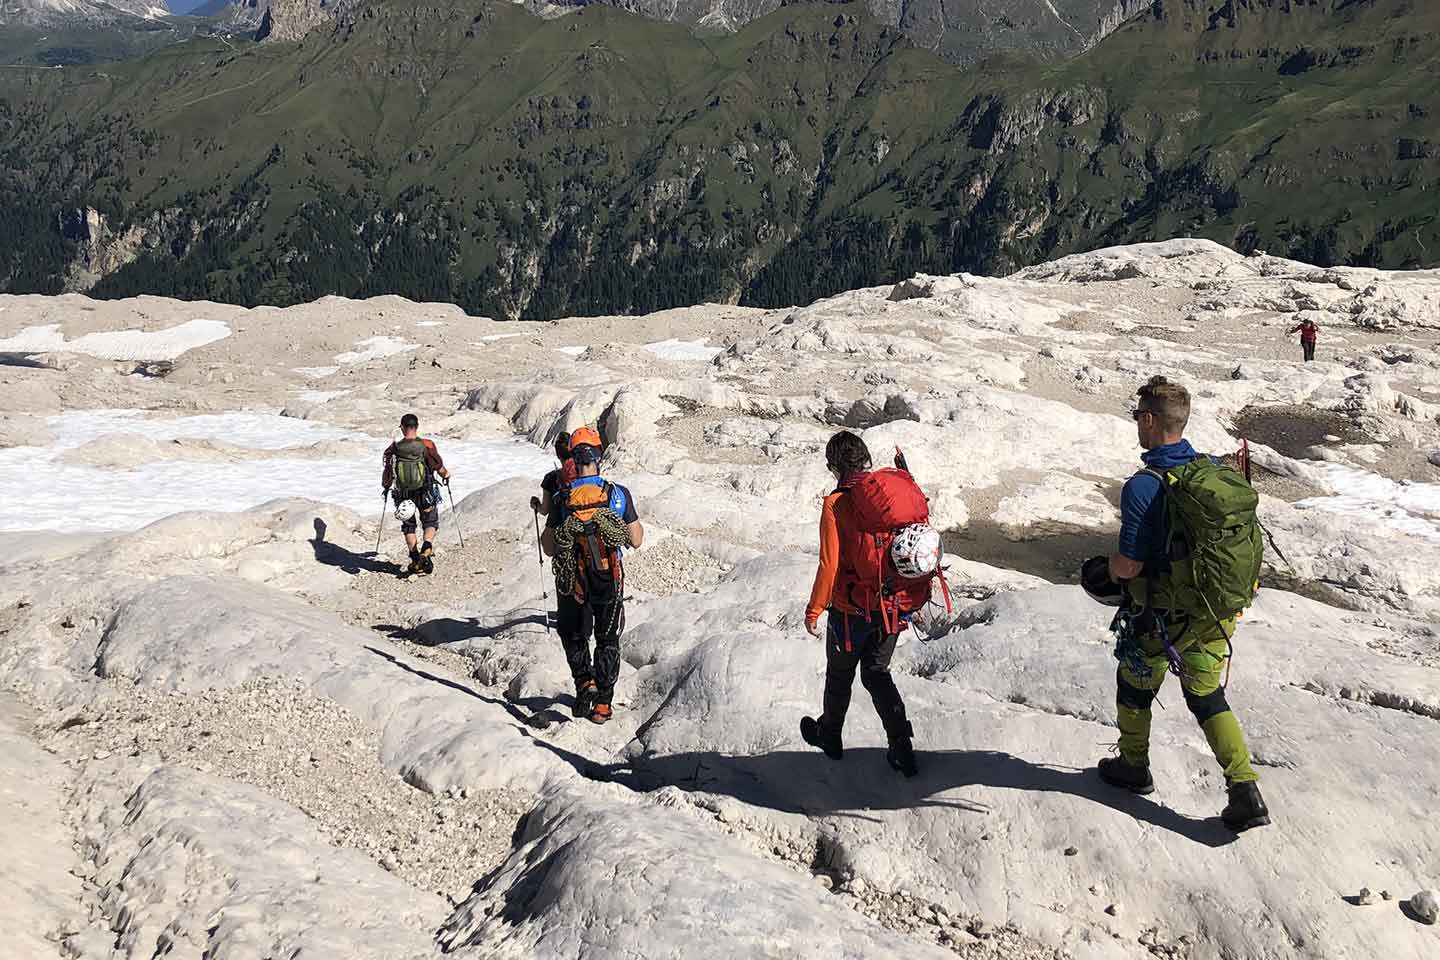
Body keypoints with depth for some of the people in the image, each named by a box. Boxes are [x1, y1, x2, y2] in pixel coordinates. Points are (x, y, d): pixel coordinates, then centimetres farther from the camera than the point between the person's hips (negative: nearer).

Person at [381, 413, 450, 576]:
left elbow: (387, 473, -3)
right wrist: (446, 475, 16)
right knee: (431, 523, 15)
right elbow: (440, 468, -7)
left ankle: (415, 560, 13)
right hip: (426, 494, -1)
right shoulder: (427, 446, -14)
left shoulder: (394, 449, -10)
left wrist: (385, 486, 18)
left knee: (408, 526, 17)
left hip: (404, 495, 1)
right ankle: (427, 548, -12)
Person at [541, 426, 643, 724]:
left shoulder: (561, 498, -10)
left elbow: (548, 548, -4)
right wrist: (635, 522, 17)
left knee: (574, 637, 22)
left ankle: (585, 682, 1)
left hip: (573, 583, 0)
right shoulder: (619, 494, -9)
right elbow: (636, 541, -2)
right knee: (608, 642, 17)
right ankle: (603, 704, 15)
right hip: (610, 580, 1)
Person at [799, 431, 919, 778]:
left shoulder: (835, 505, -19)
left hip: (851, 610, -4)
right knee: (877, 674, 20)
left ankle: (830, 736, 40)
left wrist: (814, 610, -8)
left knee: (839, 676, 19)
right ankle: (903, 746, 11)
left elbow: (829, 565, -19)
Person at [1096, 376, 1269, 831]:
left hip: (1165, 617, -6)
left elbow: (1129, 566, -21)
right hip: (1219, 612, 6)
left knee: (1134, 684, 20)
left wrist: (1109, 566, 2)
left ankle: (1133, 767, 39)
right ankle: (1245, 791, 7)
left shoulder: (1142, 486, -22)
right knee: (1207, 697, 17)